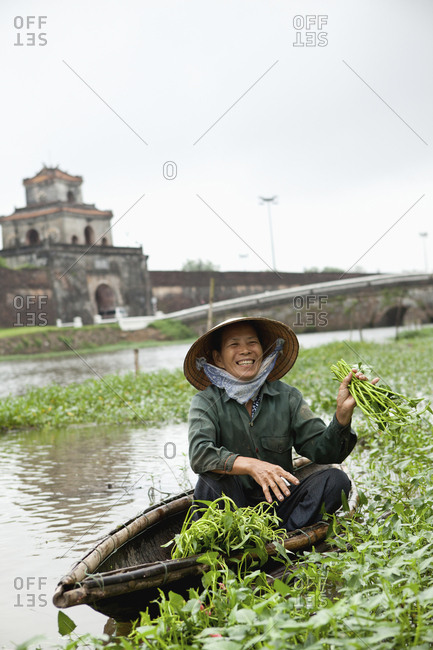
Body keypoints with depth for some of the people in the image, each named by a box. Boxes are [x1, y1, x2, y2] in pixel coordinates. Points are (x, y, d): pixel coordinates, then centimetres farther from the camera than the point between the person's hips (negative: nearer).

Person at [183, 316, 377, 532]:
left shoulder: (287, 397, 3)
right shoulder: (206, 401, -4)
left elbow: (321, 449, -6)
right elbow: (199, 454, -23)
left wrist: (343, 412, -24)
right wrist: (251, 465, -38)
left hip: (280, 504, 3)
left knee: (336, 479, -17)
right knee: (213, 476, -30)